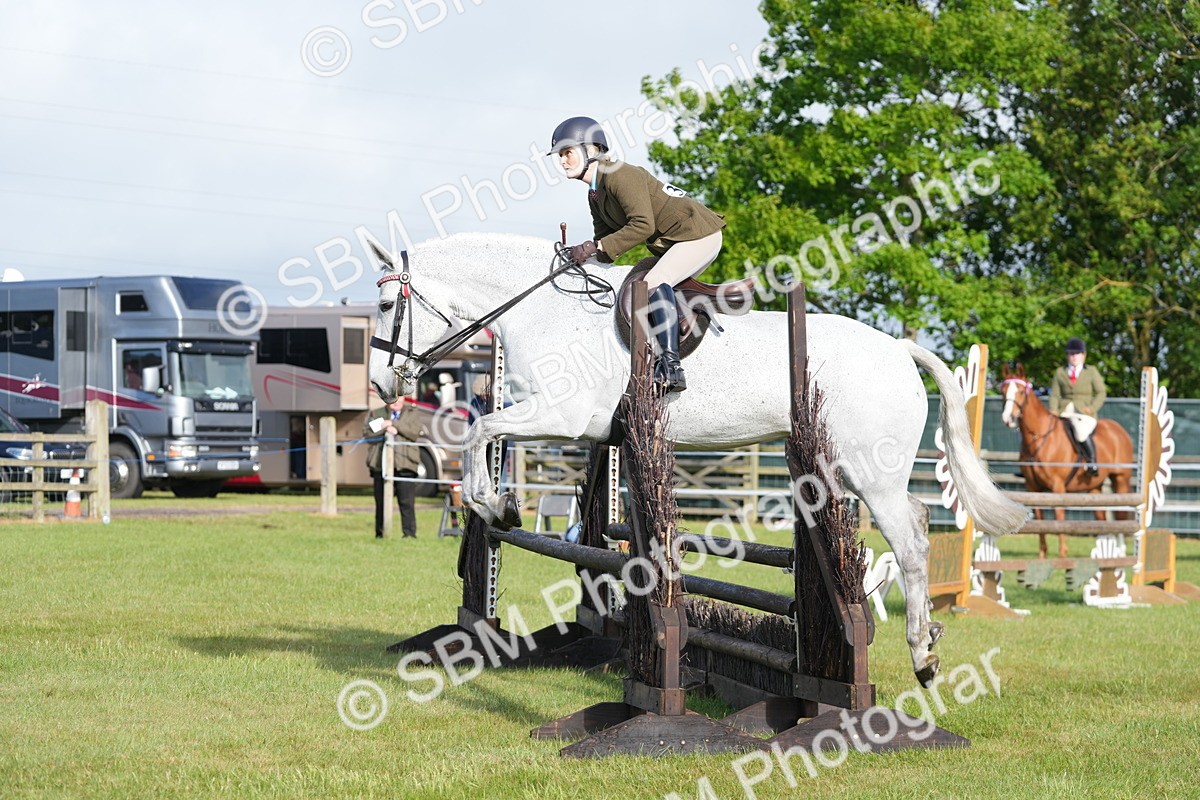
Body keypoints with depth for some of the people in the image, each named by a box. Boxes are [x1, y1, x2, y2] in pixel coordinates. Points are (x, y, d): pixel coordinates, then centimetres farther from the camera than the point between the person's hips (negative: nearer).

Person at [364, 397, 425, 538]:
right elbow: (367, 432, 4)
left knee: (407, 502, -8)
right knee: (381, 502, 2)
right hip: (381, 465, 1)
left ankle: (409, 533, -7)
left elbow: (415, 432, -3)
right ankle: (380, 534, 8)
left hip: (404, 465, -1)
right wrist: (385, 429, -10)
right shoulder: (375, 414, 19)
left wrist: (393, 424, -6)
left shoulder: (411, 416, 16)